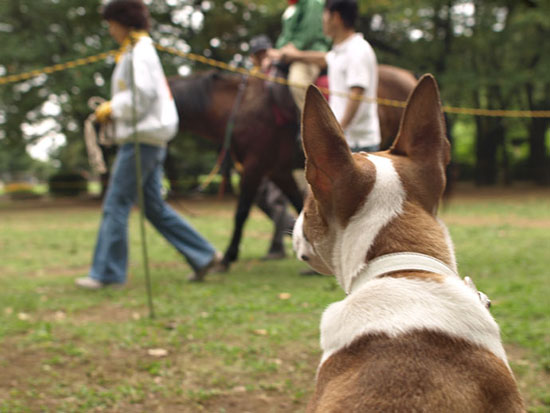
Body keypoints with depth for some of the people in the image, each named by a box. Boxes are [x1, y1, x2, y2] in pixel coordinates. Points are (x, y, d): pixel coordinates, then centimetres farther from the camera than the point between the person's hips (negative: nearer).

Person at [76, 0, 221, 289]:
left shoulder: (138, 53, -11)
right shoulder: (140, 51, 20)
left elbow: (142, 95, -21)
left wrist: (112, 108, -9)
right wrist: (113, 110, 12)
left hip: (141, 138, -10)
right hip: (149, 138, 10)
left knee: (116, 204, -6)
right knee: (154, 207, 12)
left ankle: (107, 272, -1)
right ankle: (203, 256, 13)